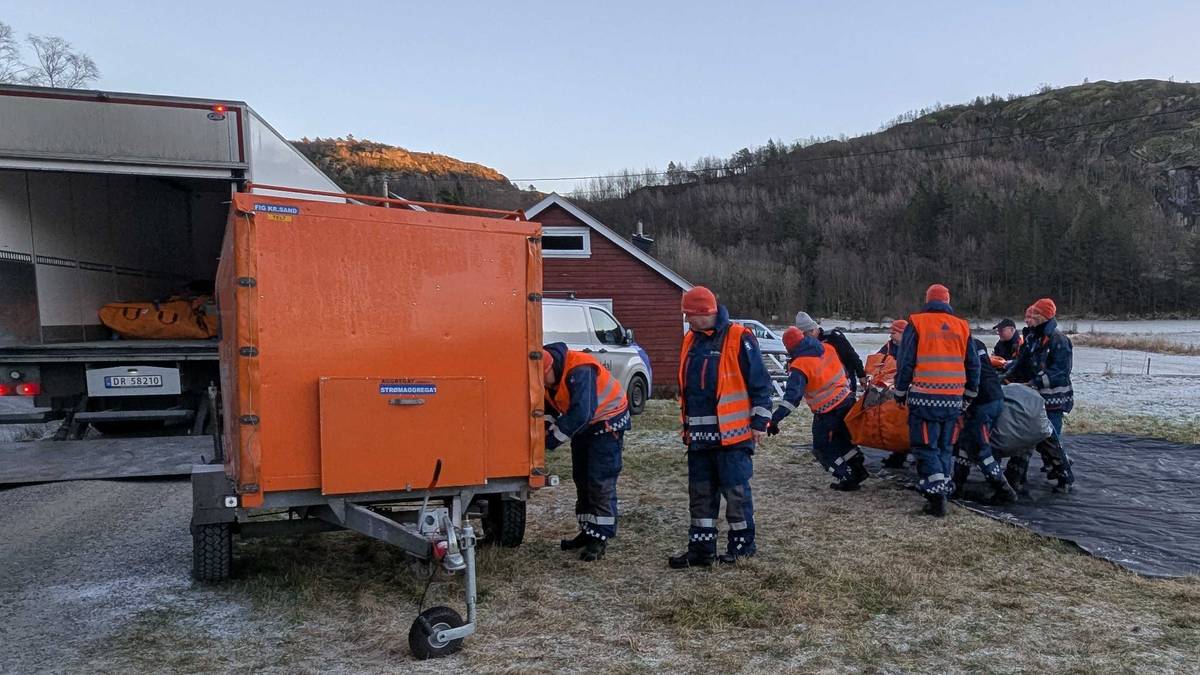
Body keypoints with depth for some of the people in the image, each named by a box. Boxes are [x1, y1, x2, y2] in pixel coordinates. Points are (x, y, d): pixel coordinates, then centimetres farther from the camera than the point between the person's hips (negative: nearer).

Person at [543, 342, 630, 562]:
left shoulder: (580, 370, -36)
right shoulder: (545, 376, -11)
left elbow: (581, 413, -42)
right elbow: (549, 407, 1)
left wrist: (552, 438, -37)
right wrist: (548, 428, -20)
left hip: (607, 419, -8)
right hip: (583, 425, 8)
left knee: (600, 481, -11)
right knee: (581, 478, 12)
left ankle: (600, 538, -5)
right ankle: (588, 531, 22)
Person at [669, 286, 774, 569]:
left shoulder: (738, 338, -10)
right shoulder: (691, 340, 12)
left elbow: (760, 383, -8)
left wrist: (759, 422, -8)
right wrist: (687, 424, 22)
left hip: (732, 434, -7)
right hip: (699, 435, 7)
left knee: (736, 490, 3)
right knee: (700, 493, 10)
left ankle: (742, 543, 19)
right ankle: (701, 548, 18)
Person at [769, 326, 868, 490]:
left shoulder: (799, 366, -23)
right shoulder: (827, 348, -3)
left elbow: (792, 395, -32)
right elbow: (843, 370, 14)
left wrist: (776, 418, -35)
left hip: (827, 413, -7)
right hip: (847, 401, 7)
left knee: (823, 448, 10)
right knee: (842, 439, 27)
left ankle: (846, 478, 11)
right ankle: (858, 469, 33)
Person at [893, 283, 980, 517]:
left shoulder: (917, 323, -2)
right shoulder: (962, 327, 9)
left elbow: (905, 362, -3)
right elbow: (973, 365, 13)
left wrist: (900, 392, 7)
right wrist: (969, 394, 25)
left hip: (925, 397, -4)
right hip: (953, 399, 4)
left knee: (926, 446, 0)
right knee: (945, 447, 14)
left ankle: (936, 495, -10)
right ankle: (943, 491, 14)